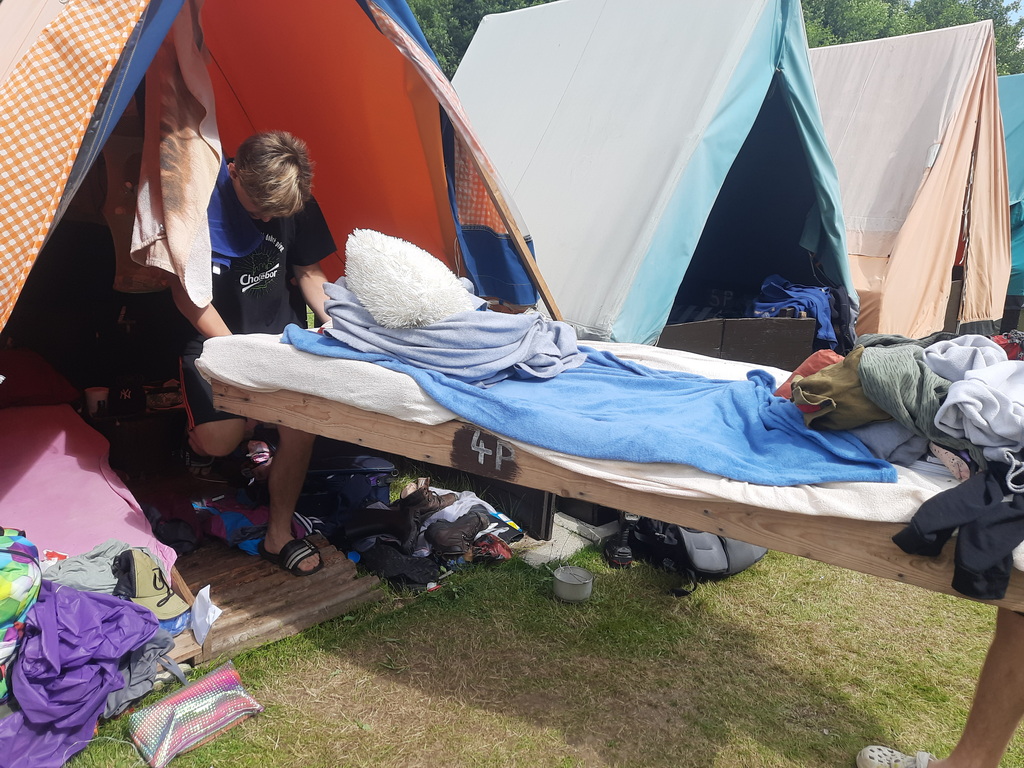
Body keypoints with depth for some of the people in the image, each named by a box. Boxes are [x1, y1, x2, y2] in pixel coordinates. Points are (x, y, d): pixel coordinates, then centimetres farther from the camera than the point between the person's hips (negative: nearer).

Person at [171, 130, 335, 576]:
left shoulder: (296, 202, -5)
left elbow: (308, 272, 8)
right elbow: (187, 292, -14)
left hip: (282, 331, 3)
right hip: (215, 337, -3)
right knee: (220, 439, -18)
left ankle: (279, 535, -1)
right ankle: (197, 437, 25)